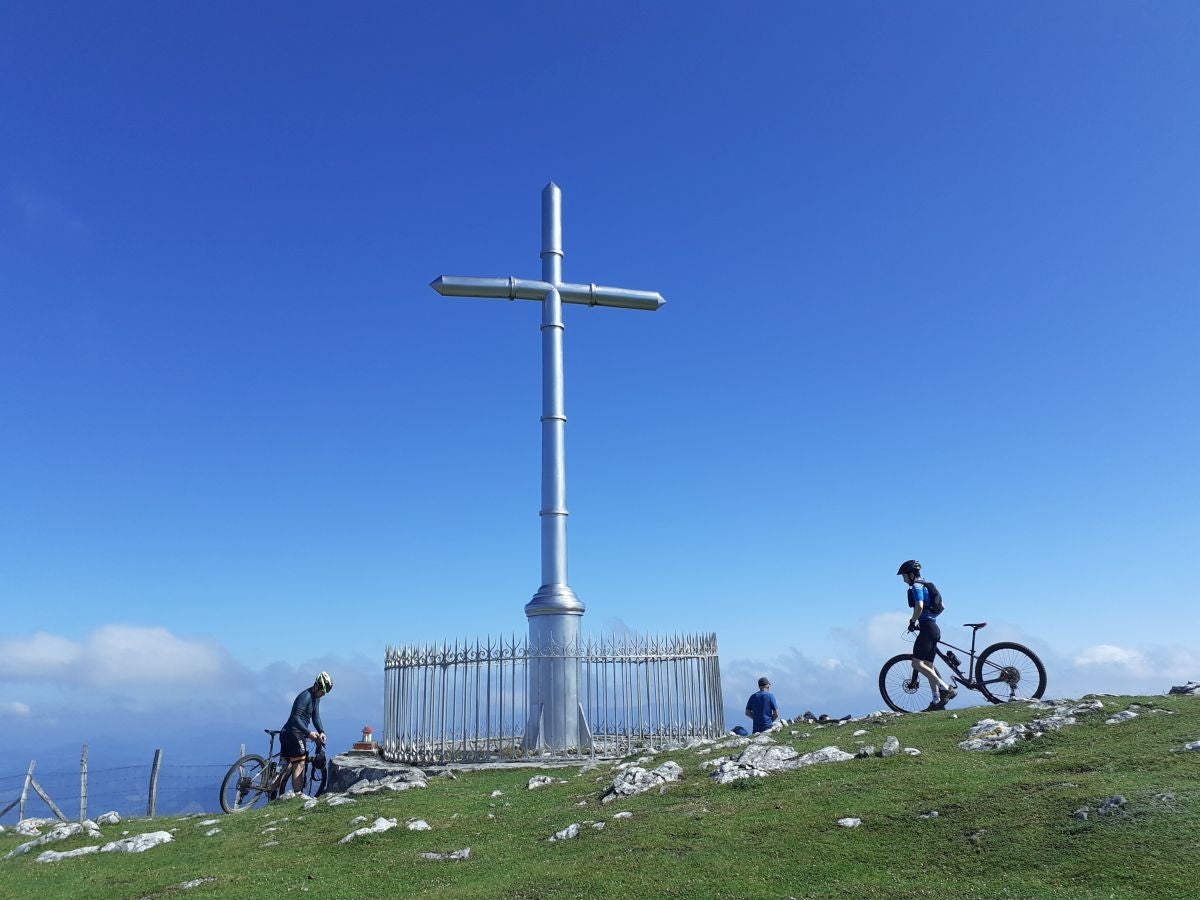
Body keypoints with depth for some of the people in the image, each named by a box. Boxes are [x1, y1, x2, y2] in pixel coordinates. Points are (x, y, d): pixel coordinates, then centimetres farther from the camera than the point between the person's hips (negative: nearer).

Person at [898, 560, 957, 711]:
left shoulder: (916, 587, -8)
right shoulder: (925, 586, 22)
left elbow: (919, 607, -24)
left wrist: (912, 621, -10)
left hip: (927, 628, -10)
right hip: (935, 627, 10)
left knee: (917, 663, -13)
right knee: (928, 666, 10)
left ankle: (946, 688, -19)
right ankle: (937, 701, 7)